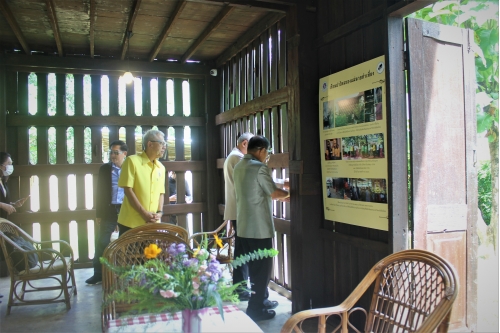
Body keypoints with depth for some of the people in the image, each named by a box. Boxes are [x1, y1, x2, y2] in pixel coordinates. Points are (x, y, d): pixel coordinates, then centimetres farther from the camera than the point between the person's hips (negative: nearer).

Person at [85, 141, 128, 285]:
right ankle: (98, 274, 13)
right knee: (102, 243, 2)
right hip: (109, 211, 1)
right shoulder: (104, 169, 5)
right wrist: (98, 214, 2)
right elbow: (100, 191, 5)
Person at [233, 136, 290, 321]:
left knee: (252, 267, 17)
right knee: (262, 268, 3)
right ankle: (255, 309, 10)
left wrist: (280, 197, 19)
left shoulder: (239, 167, 12)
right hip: (259, 228, -8)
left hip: (243, 226, 8)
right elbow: (274, 193, -14)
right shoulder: (259, 167, -15)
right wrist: (287, 194, 6)